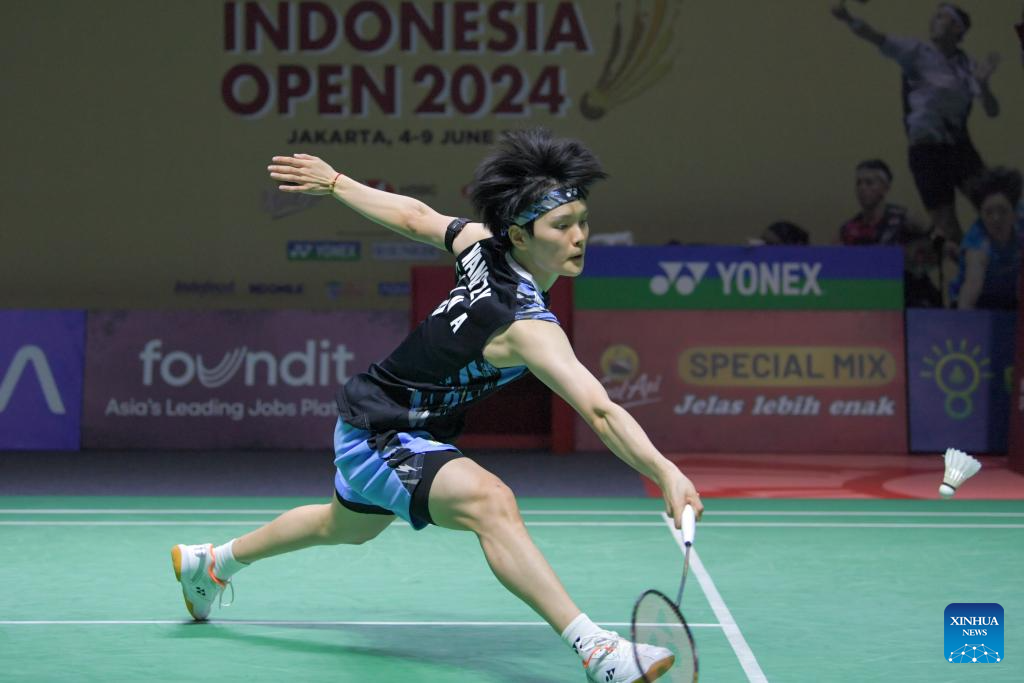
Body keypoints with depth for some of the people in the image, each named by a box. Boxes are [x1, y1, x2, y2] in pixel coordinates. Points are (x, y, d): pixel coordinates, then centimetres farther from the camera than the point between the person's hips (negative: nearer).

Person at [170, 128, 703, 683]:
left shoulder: (482, 243, -12)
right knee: (488, 499, -36)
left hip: (368, 419, 10)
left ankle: (213, 561, 60)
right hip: (376, 437, -10)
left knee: (346, 527, 36)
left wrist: (334, 182, 16)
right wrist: (665, 473, -55)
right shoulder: (527, 325, -35)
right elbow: (600, 412, -46)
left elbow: (415, 216, 3)